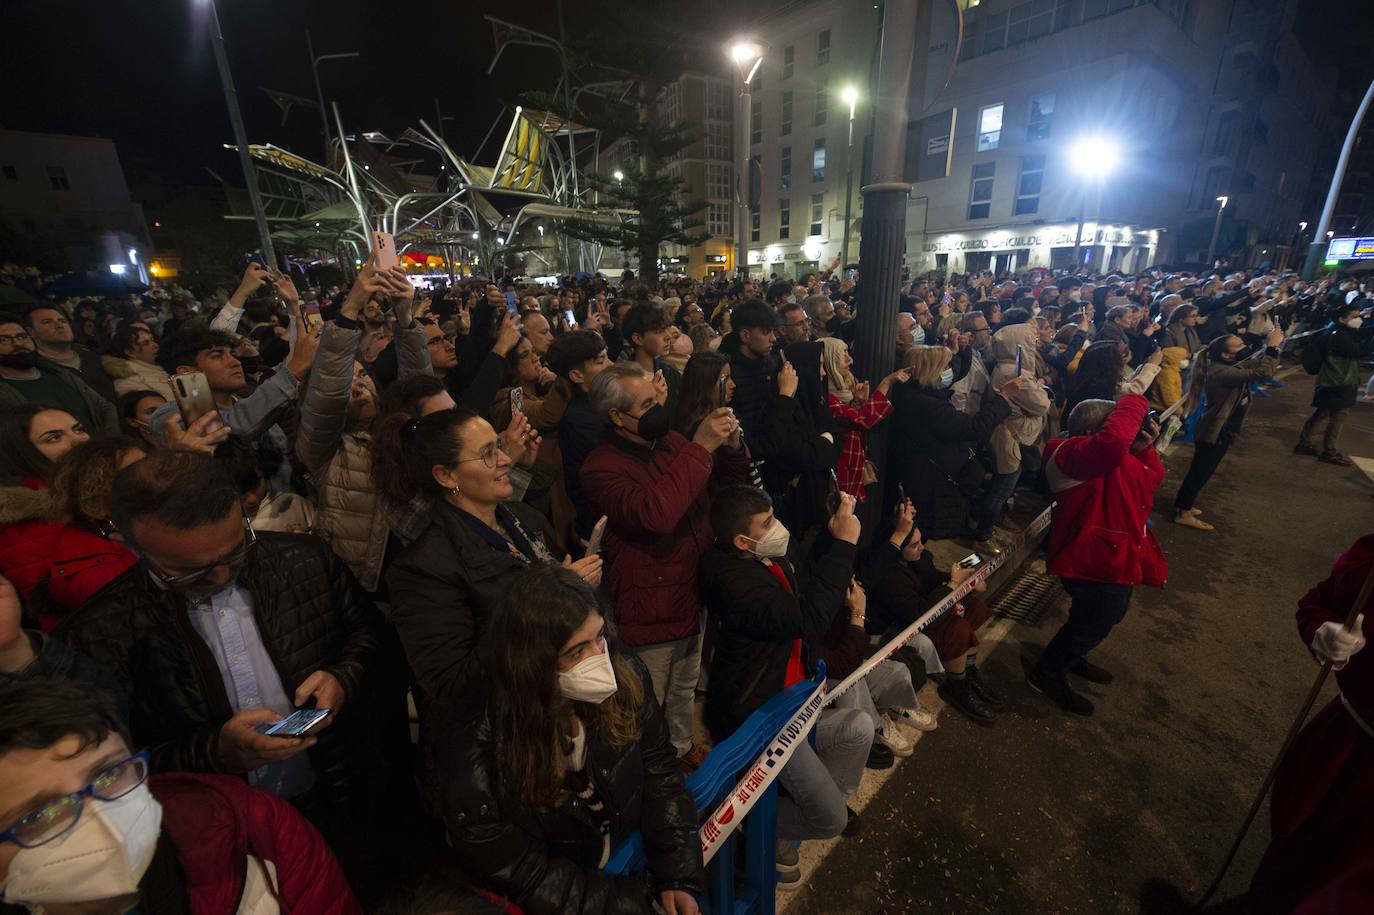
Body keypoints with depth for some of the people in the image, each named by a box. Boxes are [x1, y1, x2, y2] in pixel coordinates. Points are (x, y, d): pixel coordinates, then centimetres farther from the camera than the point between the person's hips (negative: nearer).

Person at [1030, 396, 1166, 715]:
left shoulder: (1114, 460, 11)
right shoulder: (1074, 453, -25)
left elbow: (1151, 480, 16)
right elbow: (1113, 441, -46)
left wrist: (1145, 448, 0)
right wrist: (1134, 402, -30)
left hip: (1115, 557, 11)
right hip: (1095, 561, -11)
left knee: (1110, 615, 28)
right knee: (1094, 624, 4)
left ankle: (1071, 658, 50)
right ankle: (1047, 674, 25)